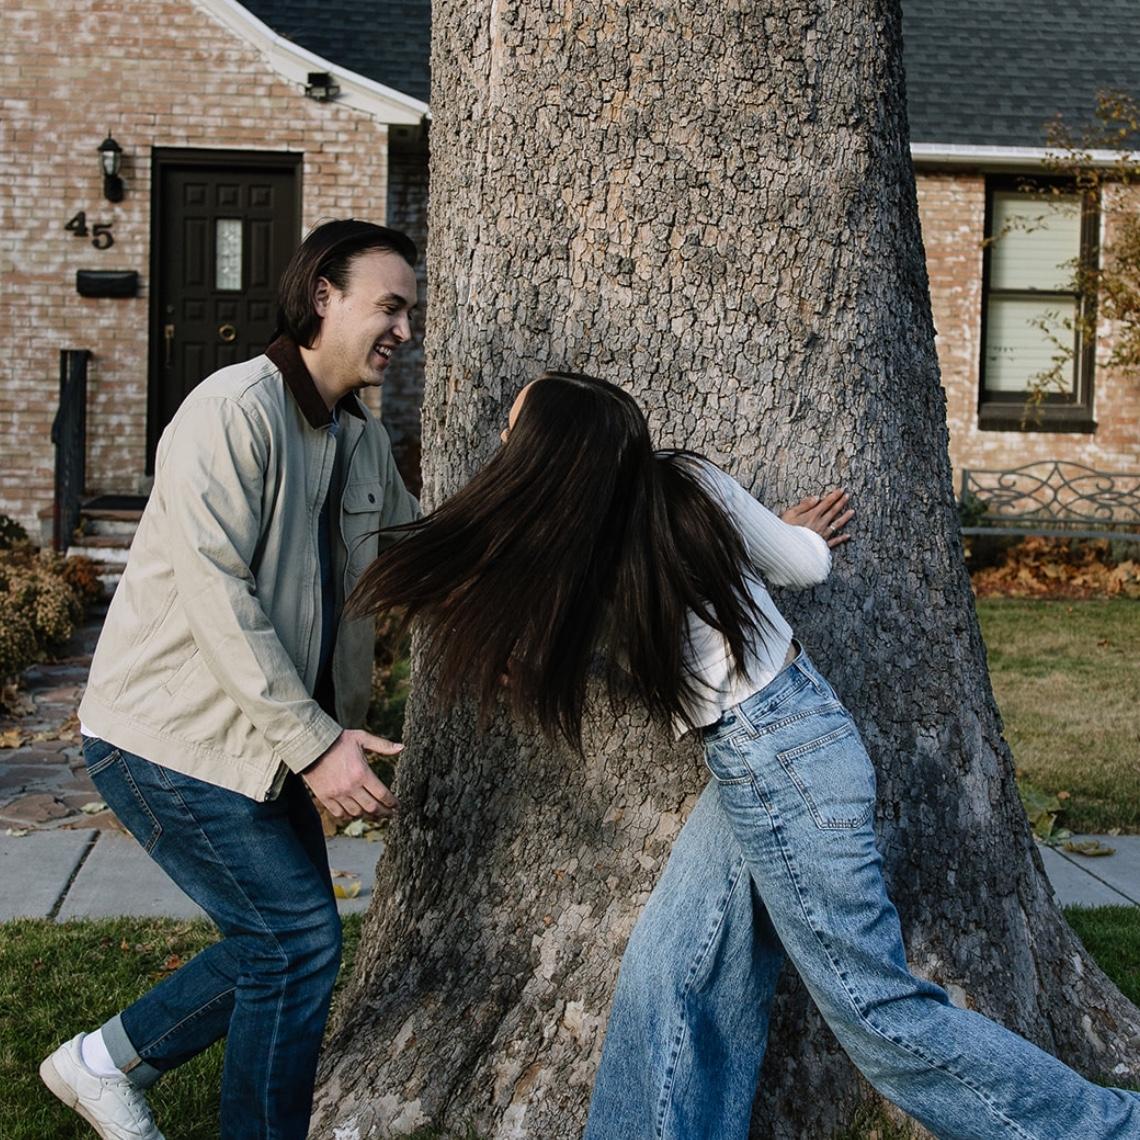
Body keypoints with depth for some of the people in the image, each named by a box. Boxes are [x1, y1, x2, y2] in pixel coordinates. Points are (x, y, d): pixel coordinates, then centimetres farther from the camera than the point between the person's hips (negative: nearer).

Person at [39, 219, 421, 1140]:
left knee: (284, 939, 15)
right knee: (298, 938, -7)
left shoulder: (365, 439, 8)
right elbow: (217, 598, -26)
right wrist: (314, 742, -27)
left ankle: (106, 1062, 32)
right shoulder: (235, 411, -20)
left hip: (265, 738, 9)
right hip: (172, 736, -9)